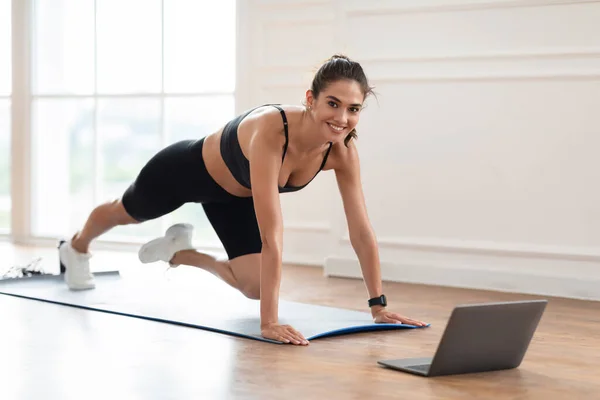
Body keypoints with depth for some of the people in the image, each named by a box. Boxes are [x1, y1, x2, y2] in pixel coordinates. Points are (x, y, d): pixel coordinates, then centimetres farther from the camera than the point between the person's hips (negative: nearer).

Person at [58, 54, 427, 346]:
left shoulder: (343, 151, -29)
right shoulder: (270, 131, -47)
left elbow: (362, 231, -20)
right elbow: (271, 236, -50)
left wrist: (379, 305, -19)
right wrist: (269, 322, -50)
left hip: (235, 195, 5)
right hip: (188, 169, -5)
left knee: (255, 287, -6)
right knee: (124, 213, 27)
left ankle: (180, 252, 23)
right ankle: (77, 248, 63)